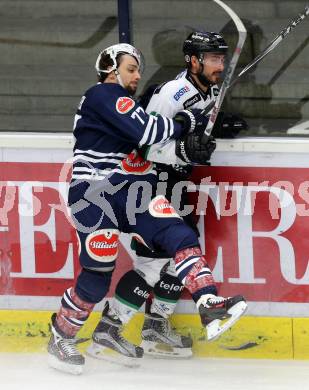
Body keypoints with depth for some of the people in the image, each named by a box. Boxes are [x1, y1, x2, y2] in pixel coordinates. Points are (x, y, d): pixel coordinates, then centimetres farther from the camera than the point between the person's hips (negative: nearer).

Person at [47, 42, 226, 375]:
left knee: (178, 235, -14)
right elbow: (143, 131, -19)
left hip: (131, 192, 8)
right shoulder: (104, 95, -7)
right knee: (97, 273, -8)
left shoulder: (124, 103, 23)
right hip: (95, 194, -8)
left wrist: (189, 148, 3)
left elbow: (151, 144, 18)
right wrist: (184, 124, -7)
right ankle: (61, 338, 9)